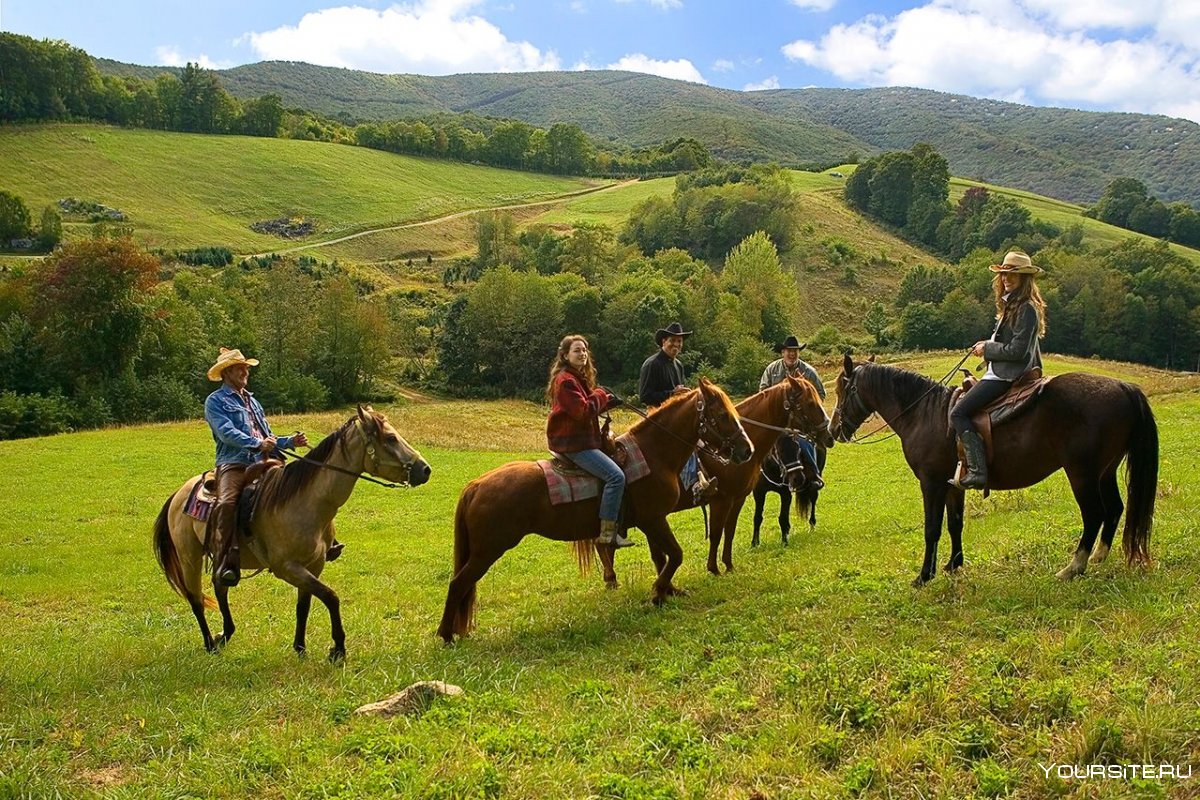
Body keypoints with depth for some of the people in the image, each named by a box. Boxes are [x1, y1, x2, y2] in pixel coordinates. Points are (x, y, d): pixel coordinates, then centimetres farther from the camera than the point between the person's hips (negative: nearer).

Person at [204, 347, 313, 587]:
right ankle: (226, 562, -34)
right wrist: (257, 444, -25)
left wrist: (290, 442, 9)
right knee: (227, 503, -34)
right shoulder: (215, 401, 6)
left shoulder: (252, 402, 28)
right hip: (234, 465, -7)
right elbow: (227, 432, -12)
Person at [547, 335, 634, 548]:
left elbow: (590, 408, 21)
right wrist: (600, 394, -8)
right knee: (615, 475, -21)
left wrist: (608, 401, 6)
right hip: (571, 443, -11)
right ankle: (607, 532, -20)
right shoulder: (565, 380, -15)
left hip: (581, 440, 11)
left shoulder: (580, 378, 18)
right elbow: (583, 411, -23)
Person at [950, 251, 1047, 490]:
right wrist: (987, 347, 11)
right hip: (1000, 372, 11)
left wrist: (987, 348, -11)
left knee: (958, 413, -18)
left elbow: (1017, 350, -21)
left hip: (1008, 376, -11)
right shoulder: (1011, 304, 16)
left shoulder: (1027, 309, -15)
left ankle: (978, 470, -23)